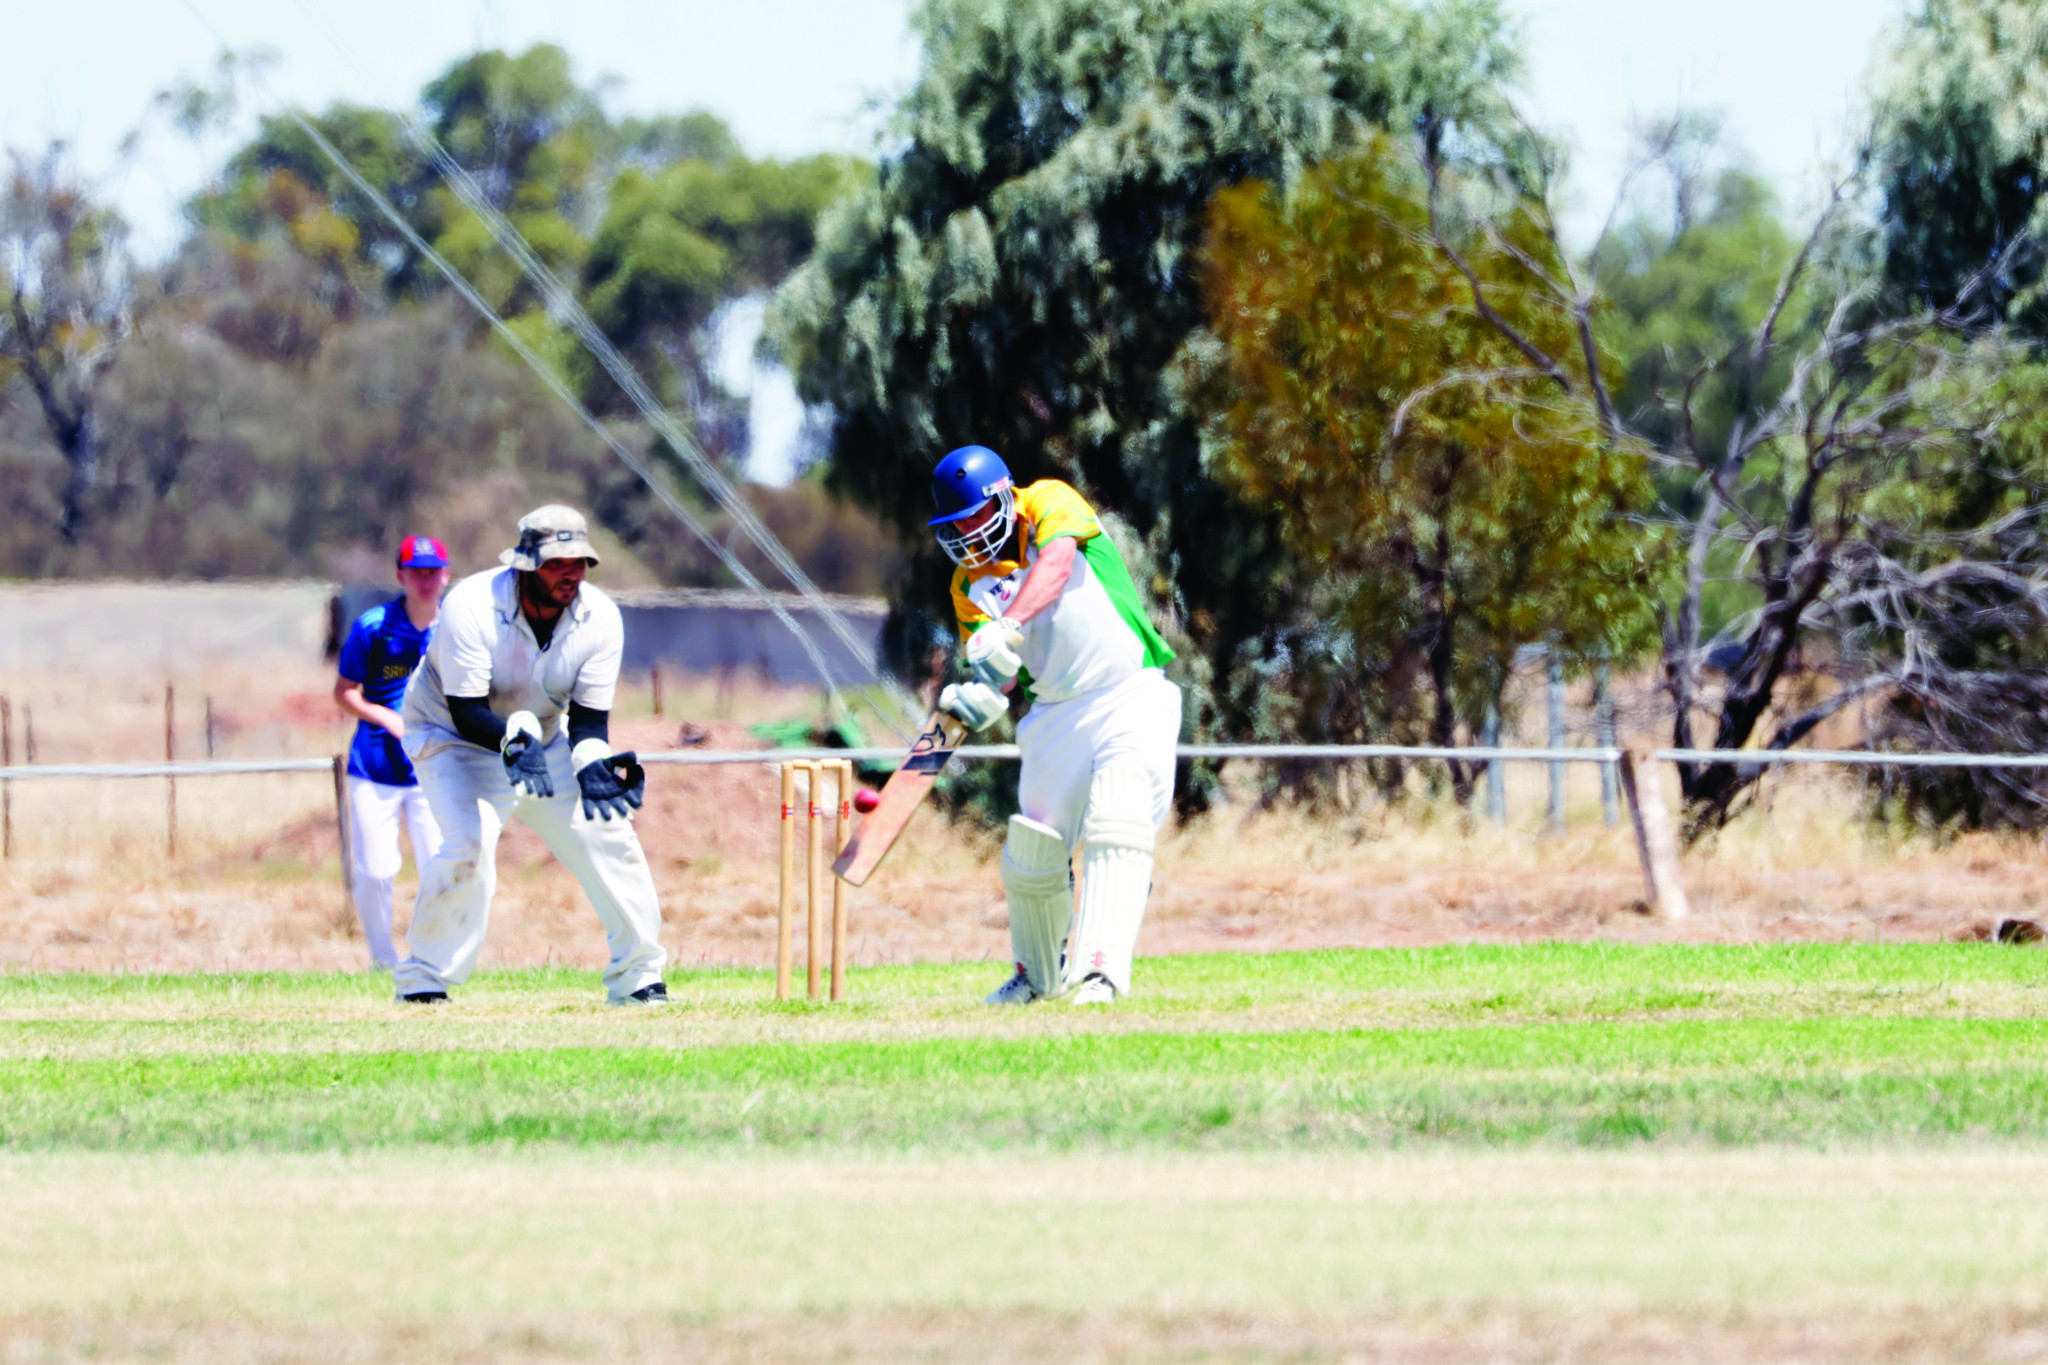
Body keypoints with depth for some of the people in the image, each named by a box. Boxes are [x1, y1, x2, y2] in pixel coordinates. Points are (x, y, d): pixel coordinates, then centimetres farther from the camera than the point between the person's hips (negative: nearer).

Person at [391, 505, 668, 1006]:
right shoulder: (471, 607, -30)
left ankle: (637, 978, 11)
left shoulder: (600, 618, -17)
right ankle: (423, 980, -13)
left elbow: (589, 716, -15)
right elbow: (467, 712, -32)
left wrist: (592, 765, -35)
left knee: (609, 834, -3)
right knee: (470, 844, -27)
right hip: (455, 738, -5)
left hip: (546, 739, 5)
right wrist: (513, 741, -50)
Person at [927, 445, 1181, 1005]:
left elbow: (1056, 562, -28)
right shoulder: (971, 585, 6)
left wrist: (1008, 627, -44)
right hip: (1057, 715, 5)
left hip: (1132, 696, -5)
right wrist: (981, 697, -30)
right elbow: (999, 674, -5)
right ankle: (1039, 974, 29)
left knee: (1116, 825, -25)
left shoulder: (1050, 503, -5)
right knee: (1030, 855, 5)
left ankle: (1103, 970, -33)